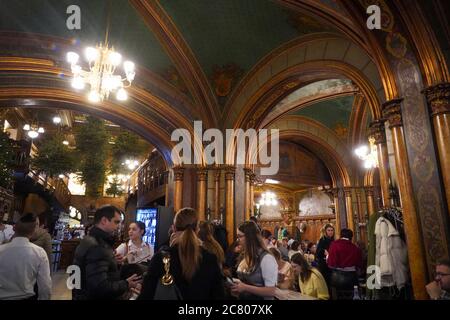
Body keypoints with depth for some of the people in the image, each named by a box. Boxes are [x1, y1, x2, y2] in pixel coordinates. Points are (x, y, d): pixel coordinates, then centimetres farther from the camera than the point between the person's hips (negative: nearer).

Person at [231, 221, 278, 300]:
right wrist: (238, 289, -3)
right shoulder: (246, 257, 2)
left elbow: (271, 291, -23)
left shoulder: (266, 258, -22)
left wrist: (245, 288, -26)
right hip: (243, 297, 7)